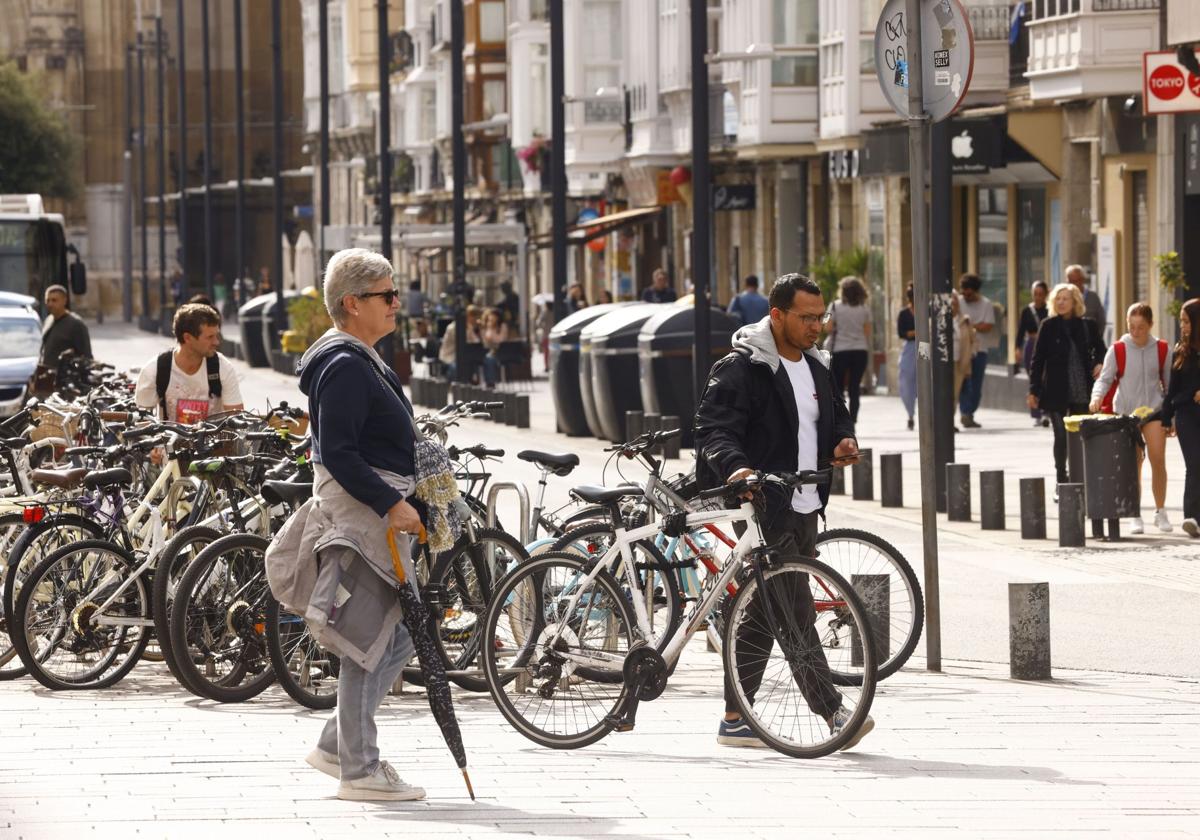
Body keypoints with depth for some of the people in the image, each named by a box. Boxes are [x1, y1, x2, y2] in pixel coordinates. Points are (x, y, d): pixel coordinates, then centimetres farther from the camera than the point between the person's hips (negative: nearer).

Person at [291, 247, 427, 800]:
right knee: (370, 642, -6)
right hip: (361, 511, -11)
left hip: (378, 511, 11)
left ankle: (336, 745, 19)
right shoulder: (345, 366, -16)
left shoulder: (360, 361, 17)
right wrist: (391, 504, -24)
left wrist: (398, 500, 25)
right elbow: (339, 454, -22)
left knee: (400, 634, 13)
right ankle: (360, 770, -1)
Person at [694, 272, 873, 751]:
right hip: (765, 507, -8)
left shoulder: (816, 368, 16)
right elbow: (713, 428, -18)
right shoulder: (741, 369, -10)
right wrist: (735, 466, -37)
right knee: (796, 610, -11)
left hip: (805, 508, 8)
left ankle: (734, 720, 17)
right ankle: (834, 715, -15)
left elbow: (836, 414, 29)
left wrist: (843, 441, 6)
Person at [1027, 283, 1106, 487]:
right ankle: (1061, 483, 4)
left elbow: (1099, 348, 20)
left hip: (1082, 392, 2)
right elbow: (1038, 359, 2)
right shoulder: (1049, 326, 0)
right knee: (1061, 436, -4)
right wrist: (1033, 390, -2)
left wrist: (1098, 363, -2)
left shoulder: (1088, 325, 4)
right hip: (1056, 391, -2)